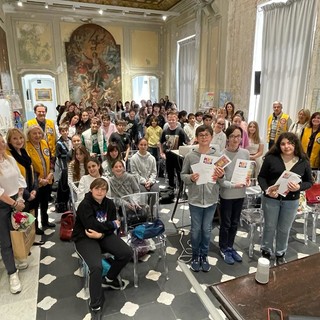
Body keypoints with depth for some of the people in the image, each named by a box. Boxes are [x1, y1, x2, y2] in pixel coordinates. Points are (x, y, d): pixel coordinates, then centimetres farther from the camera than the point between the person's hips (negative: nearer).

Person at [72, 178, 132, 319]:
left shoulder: (109, 203, 0)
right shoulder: (85, 205, -18)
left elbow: (112, 227, -2)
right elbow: (93, 226, -27)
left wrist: (100, 233, -22)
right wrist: (113, 224, -14)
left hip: (104, 235, 6)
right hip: (85, 238, -6)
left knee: (127, 253, -12)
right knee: (96, 267, -29)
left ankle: (109, 278, 16)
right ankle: (96, 306, -7)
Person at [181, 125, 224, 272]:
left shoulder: (218, 155, -2)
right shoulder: (190, 156, -7)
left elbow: (222, 178, 4)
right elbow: (183, 175, -1)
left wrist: (221, 176, -18)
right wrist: (191, 178, -21)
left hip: (211, 199, 1)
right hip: (195, 199, -1)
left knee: (207, 230, 14)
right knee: (196, 230, 11)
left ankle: (204, 256, 33)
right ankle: (195, 256, 32)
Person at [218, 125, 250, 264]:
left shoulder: (245, 153, -4)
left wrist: (247, 179, -11)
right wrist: (233, 185, -31)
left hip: (240, 194, 5)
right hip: (226, 194, -4)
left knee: (235, 223, 19)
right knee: (226, 223, 10)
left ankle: (230, 247, 38)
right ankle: (224, 249, 31)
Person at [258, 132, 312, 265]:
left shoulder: (303, 162, -4)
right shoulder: (271, 158, -10)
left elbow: (309, 182, 3)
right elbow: (261, 177, -4)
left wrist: (299, 187, -18)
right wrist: (266, 190, -21)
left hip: (291, 201, 2)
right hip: (271, 199, -1)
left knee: (284, 229, 16)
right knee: (269, 227, 13)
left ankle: (280, 254, 38)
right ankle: (266, 252, 34)